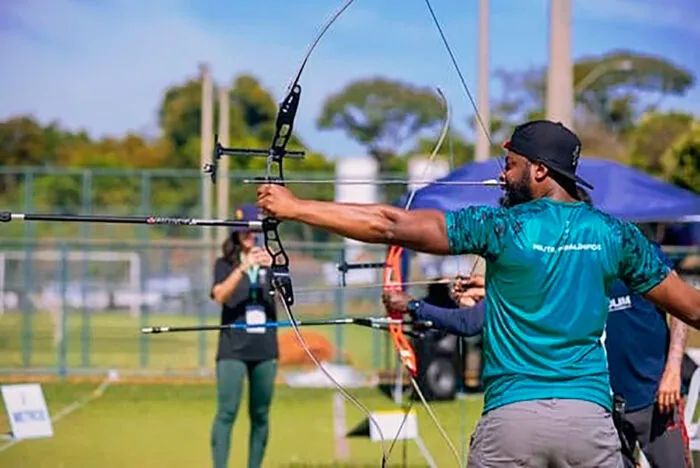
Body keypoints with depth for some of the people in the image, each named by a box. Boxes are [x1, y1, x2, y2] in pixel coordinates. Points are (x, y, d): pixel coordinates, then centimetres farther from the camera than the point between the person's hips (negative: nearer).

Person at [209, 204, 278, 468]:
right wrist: (244, 267, -24)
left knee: (260, 415, 5)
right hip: (233, 349, -3)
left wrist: (274, 268, -21)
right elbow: (220, 295, -12)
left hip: (265, 349, 3)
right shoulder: (225, 264, 6)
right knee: (227, 412, -10)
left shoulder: (269, 263, 12)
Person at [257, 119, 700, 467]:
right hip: (590, 416, 2)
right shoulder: (614, 234, 6)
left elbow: (392, 226, -6)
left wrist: (294, 207, 0)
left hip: (512, 417, -2)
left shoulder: (504, 227, -3)